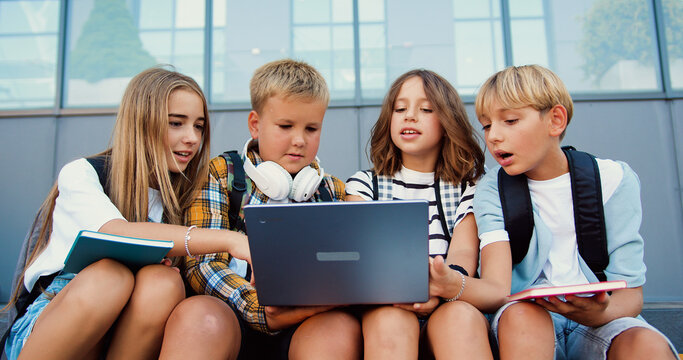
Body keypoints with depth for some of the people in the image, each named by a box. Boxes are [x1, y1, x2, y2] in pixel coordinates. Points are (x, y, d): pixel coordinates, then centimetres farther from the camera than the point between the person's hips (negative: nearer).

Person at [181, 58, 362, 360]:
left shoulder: (334, 192, 16)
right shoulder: (221, 175, 7)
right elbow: (203, 263, -6)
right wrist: (260, 309, -25)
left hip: (306, 322, 2)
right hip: (230, 318, -1)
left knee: (341, 327, -32)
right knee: (195, 315, -34)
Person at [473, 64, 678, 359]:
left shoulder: (613, 180, -2)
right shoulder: (493, 190, -2)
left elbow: (630, 289, -6)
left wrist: (600, 314, -29)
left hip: (598, 324, 0)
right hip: (526, 324, 0)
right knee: (520, 313, -34)